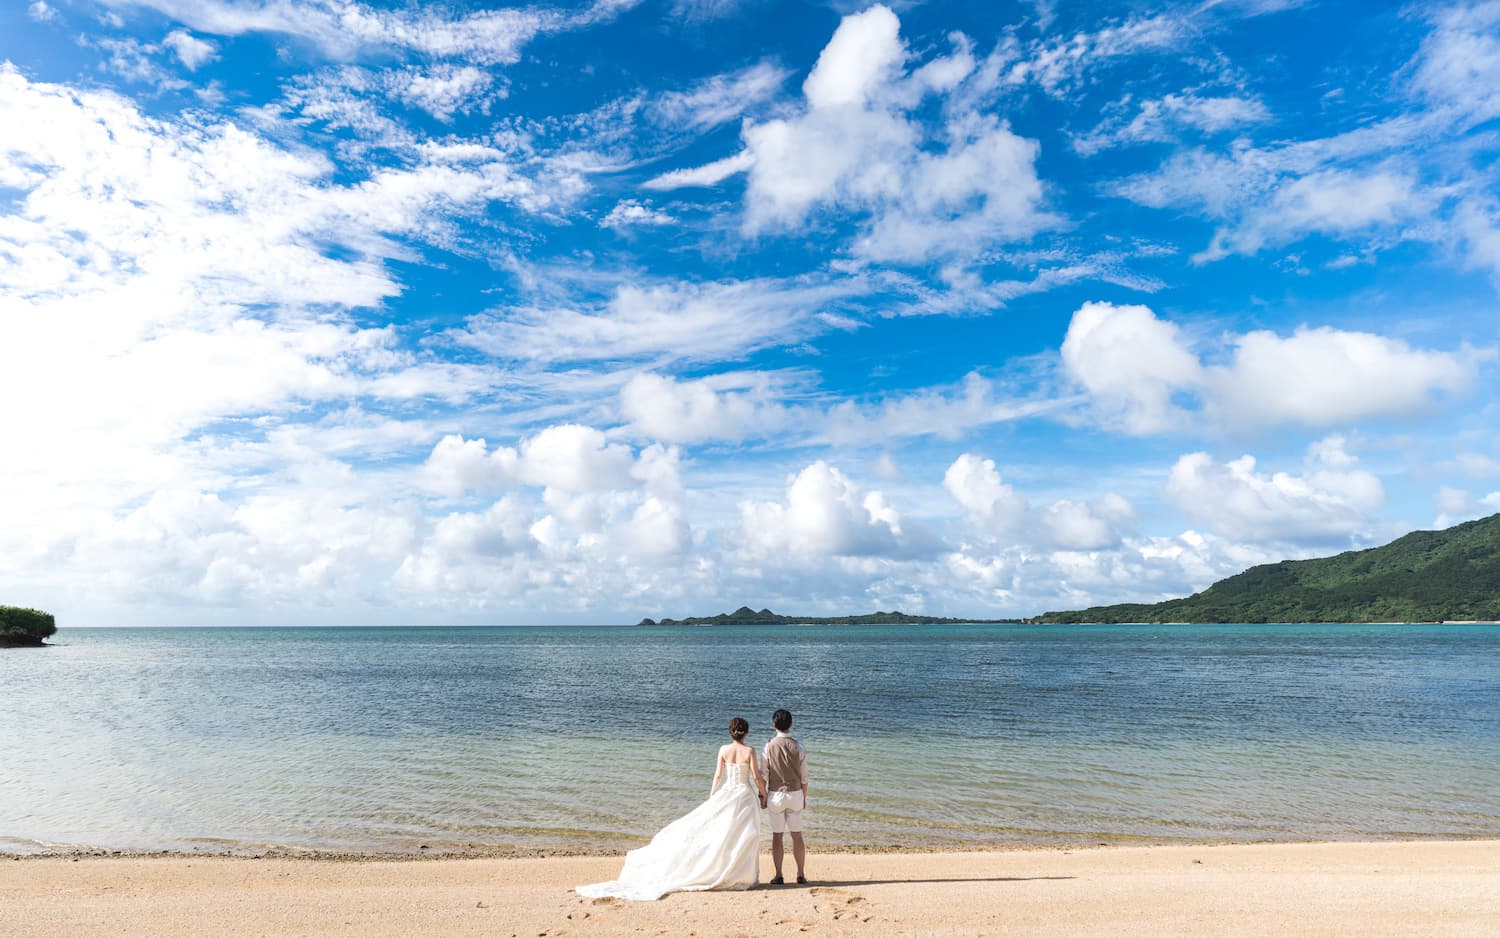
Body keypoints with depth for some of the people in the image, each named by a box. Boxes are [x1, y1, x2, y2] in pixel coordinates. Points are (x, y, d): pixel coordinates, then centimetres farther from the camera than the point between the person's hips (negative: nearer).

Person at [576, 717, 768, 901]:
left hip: (725, 794, 2)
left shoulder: (723, 750, -2)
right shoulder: (749, 751, -8)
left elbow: (718, 775, 1)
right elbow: (756, 777, -6)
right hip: (745, 795, -2)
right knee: (744, 836, 6)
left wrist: (711, 796, 10)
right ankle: (741, 876, 8)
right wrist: (763, 794, 8)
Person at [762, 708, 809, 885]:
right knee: (797, 835, 10)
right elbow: (804, 776, -1)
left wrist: (762, 795, 6)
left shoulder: (769, 746, -9)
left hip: (775, 795, -1)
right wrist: (804, 797, 11)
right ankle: (801, 874, 13)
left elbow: (764, 775, -4)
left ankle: (778, 876, 10)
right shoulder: (798, 747, -6)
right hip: (795, 794, 1)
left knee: (776, 835, 7)